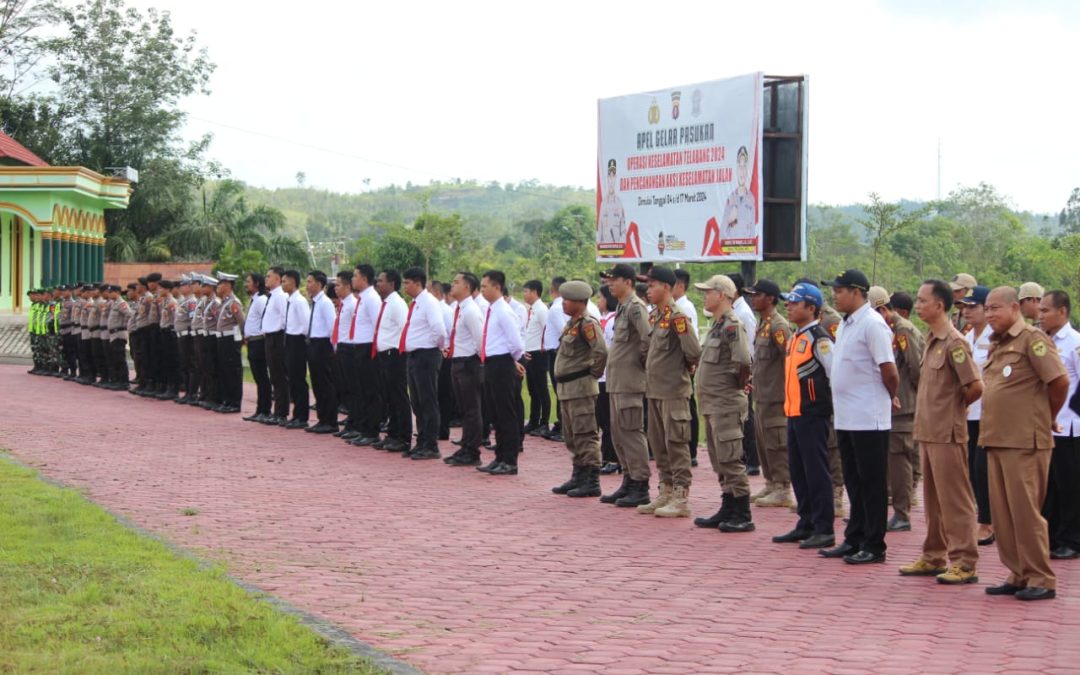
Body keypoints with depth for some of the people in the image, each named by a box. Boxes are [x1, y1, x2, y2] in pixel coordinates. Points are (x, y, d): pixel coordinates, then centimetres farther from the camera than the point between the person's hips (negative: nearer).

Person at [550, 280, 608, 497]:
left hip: (581, 387, -10)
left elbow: (601, 351, -28)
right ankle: (579, 478, 24)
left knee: (586, 435, -7)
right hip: (567, 387, 10)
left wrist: (594, 373, -14)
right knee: (572, 436, 15)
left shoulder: (588, 324, -16)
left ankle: (592, 482, -5)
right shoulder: (571, 324, 15)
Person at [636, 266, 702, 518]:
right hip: (654, 390, 9)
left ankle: (681, 498, -1)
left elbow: (694, 351, -18)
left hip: (673, 391, -9)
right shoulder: (654, 316, 12)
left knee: (675, 443, -5)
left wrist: (686, 368, -1)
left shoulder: (677, 317, -15)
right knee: (658, 443, 13)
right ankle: (666, 492, 22)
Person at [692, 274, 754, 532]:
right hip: (712, 404, 10)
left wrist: (739, 383, -11)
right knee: (720, 461, 14)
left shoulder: (732, 325, -16)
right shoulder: (717, 325, 15)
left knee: (730, 460, -7)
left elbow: (743, 360, -27)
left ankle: (743, 516, -2)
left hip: (726, 404, -10)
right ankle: (727, 511, 22)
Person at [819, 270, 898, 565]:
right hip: (846, 417, 9)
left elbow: (889, 371, -17)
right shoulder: (845, 324, 13)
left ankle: (874, 546, 5)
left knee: (872, 484, -1)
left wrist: (891, 398, 0)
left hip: (868, 419, -9)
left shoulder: (872, 324, -15)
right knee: (854, 483, 15)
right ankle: (854, 540, 23)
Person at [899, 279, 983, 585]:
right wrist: (925, 417, 13)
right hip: (928, 431, 9)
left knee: (954, 499, -5)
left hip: (947, 433, -9)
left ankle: (964, 562, 0)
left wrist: (954, 407, -6)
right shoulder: (931, 340, 12)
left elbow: (975, 387, -21)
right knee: (933, 499, 16)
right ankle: (934, 557, 24)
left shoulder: (954, 342, -16)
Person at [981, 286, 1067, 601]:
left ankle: (1041, 579, 2)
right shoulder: (997, 345, 17)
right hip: (996, 440, 9)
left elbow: (1059, 381, -16)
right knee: (1002, 512, 10)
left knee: (1025, 510, -6)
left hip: (1025, 442, -9)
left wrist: (1047, 417, -3)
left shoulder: (1032, 339, -10)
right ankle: (1018, 575, 18)